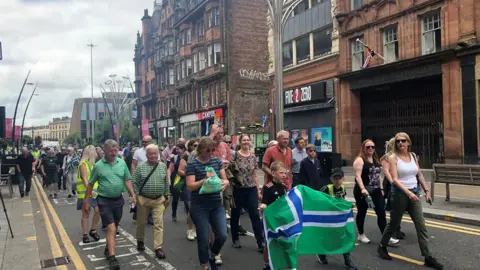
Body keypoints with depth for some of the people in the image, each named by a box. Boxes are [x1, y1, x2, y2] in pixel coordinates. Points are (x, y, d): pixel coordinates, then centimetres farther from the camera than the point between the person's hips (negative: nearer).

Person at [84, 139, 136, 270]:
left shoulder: (122, 163, 1)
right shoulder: (98, 165, -7)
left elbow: (127, 180, 5)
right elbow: (90, 184, 1)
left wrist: (133, 194, -6)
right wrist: (86, 200, 2)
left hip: (118, 200, 4)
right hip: (104, 200, -4)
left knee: (114, 227, 17)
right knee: (111, 228, -10)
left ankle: (108, 249, 37)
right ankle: (112, 257, -8)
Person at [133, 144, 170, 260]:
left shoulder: (163, 166, 2)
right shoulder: (140, 167, -5)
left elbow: (166, 183, 7)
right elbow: (134, 183, -2)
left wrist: (166, 196, 8)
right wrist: (136, 196, -8)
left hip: (159, 200, 1)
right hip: (143, 199, -1)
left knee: (159, 224, -3)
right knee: (141, 222, 16)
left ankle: (158, 248, 1)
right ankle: (140, 241, 39)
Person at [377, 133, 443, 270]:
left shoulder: (413, 155, 6)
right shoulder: (393, 157, -10)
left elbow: (419, 175, 13)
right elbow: (395, 179, -18)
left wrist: (427, 191, 9)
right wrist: (408, 192, -27)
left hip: (415, 192, 5)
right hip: (400, 193, -4)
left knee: (421, 226, 2)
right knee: (394, 223, 8)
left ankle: (428, 257, 9)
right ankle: (382, 247, 28)